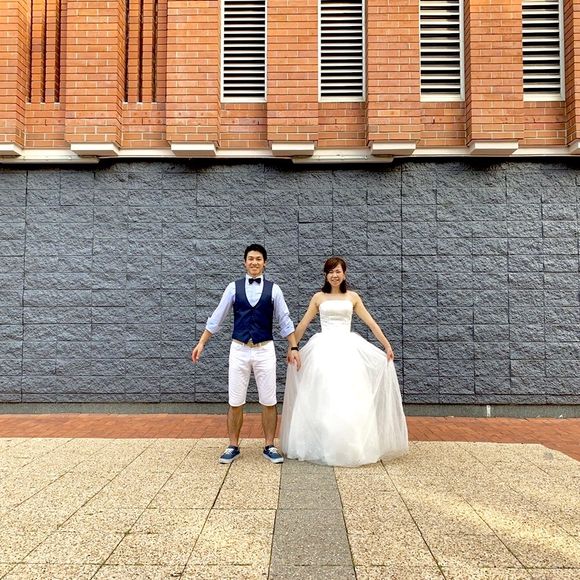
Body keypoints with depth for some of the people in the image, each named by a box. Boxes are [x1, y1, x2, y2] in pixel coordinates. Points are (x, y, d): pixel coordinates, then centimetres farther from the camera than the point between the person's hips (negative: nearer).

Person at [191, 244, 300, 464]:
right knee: (235, 402, 5)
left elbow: (284, 320, 4)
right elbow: (216, 317, 6)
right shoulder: (234, 287, 3)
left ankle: (269, 447, 18)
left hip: (265, 350, 0)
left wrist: (293, 348, -2)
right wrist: (201, 343, 4)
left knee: (268, 402, 5)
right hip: (239, 350, 0)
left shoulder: (273, 289, 2)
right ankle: (233, 446, 19)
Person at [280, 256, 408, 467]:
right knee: (323, 399, -1)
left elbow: (371, 323, 9)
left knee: (351, 399, -2)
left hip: (348, 349, 1)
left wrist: (387, 345, 6)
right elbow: (302, 325, 10)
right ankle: (322, 448, 10)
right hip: (324, 350, 0)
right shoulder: (318, 297, 7)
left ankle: (352, 448, 11)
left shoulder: (352, 297, 10)